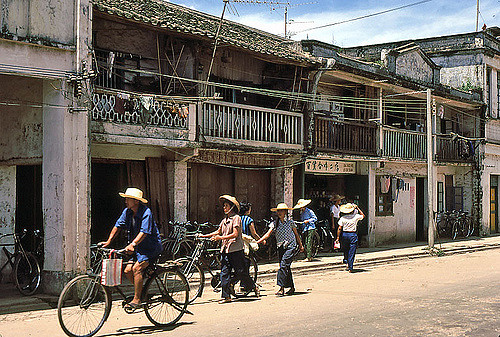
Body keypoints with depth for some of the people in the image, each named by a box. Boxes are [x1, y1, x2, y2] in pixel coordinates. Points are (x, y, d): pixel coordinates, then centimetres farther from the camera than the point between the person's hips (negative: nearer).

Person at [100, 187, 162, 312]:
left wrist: (132, 244, -43)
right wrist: (108, 241, -5)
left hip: (151, 247, -8)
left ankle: (136, 300, -16)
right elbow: (118, 226, 4)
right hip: (138, 248, 8)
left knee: (136, 268, -23)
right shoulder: (127, 212, 1)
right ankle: (143, 293, 15)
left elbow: (144, 232, -31)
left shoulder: (146, 213, -21)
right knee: (128, 270, -5)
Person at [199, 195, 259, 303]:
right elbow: (218, 232, 22)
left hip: (235, 249, -7)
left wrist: (221, 237, -22)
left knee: (240, 272, -1)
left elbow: (235, 234, -16)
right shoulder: (224, 220, 17)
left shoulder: (236, 218, -7)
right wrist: (205, 236, 15)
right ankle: (226, 296, 4)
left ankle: (254, 287, 20)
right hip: (225, 250, 7)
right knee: (224, 273, 1)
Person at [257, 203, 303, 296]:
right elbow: (268, 234, -5)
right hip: (280, 247, 4)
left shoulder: (290, 222, -1)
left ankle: (282, 288, -20)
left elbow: (296, 234, 11)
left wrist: (300, 245, 17)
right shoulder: (275, 224, 4)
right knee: (286, 267, 9)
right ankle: (292, 287, 23)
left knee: (284, 265, -18)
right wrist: (258, 241, -19)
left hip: (290, 246, -4)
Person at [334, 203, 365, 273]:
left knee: (345, 250, 23)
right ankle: (350, 268, 0)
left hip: (344, 235, 1)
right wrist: (357, 208, 17)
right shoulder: (356, 216, -5)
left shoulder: (342, 218, -3)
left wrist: (338, 238, -1)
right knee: (352, 252, 1)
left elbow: (339, 228, -5)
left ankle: (346, 260, 11)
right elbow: (363, 216, 17)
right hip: (353, 235, -1)